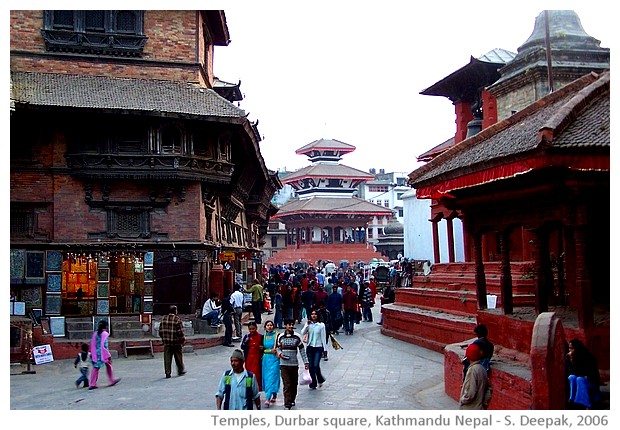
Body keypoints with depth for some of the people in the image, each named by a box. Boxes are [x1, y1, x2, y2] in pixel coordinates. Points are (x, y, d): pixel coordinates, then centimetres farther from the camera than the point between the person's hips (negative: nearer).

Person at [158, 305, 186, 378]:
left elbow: (161, 330, 6)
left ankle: (167, 373, 3)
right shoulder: (177, 319, -12)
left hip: (166, 342, 4)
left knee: (167, 358, 6)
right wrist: (183, 339, 0)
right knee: (178, 358, 12)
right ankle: (181, 371, 24)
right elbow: (180, 332, -13)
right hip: (176, 342, -3)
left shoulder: (163, 318, 3)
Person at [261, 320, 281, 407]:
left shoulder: (276, 335, -4)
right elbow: (262, 349, 14)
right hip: (265, 359, 5)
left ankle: (268, 399, -14)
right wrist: (271, 351, 1)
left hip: (274, 359, -5)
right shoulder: (264, 336, 9)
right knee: (266, 378, 8)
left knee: (271, 378, -10)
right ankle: (274, 396, 26)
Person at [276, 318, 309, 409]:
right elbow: (277, 347, 14)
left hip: (294, 363, 1)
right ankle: (287, 402, -9)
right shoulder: (281, 337, 2)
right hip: (284, 364, -1)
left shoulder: (297, 336, 1)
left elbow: (302, 349, 4)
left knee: (294, 383, 10)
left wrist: (306, 362, 0)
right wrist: (280, 354, -7)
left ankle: (292, 400, 29)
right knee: (287, 384, -9)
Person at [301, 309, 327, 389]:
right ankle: (313, 383, 17)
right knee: (311, 366, 5)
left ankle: (320, 379, 16)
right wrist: (307, 325, -17)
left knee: (316, 366, -11)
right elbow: (302, 333, -8)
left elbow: (323, 337, 0)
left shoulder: (321, 325, -2)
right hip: (310, 347, 3)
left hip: (318, 347, -3)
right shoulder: (308, 324, 4)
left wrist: (325, 348, -1)